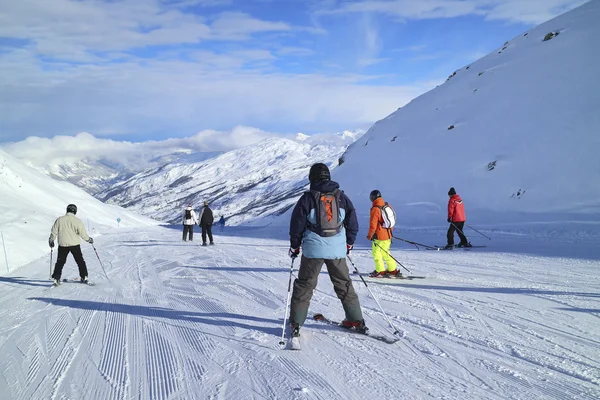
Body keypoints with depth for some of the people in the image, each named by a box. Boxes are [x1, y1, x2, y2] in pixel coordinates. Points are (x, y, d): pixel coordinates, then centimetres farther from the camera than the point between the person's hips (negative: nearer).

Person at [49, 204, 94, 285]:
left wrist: (51, 240, 19)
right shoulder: (77, 221, -10)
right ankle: (84, 277, 14)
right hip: (75, 244, -2)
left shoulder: (59, 220, -3)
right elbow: (83, 234, -9)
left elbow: (54, 232, 3)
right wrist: (89, 239, 8)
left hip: (62, 245, 2)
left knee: (60, 262, 14)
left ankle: (56, 278, 10)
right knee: (80, 261, 12)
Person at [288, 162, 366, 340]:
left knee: (304, 285, 7)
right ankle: (356, 320, 20)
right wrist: (349, 243, 22)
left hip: (313, 249, -2)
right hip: (337, 249, 3)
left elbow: (297, 224, -2)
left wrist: (294, 246, 10)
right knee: (344, 284, 16)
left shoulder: (308, 198, -3)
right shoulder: (341, 197, 5)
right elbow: (352, 222, 10)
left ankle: (295, 324, 7)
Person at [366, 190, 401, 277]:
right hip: (388, 234, 8)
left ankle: (380, 271, 5)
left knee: (376, 252, 4)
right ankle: (393, 270, 22)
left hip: (379, 235, -8)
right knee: (385, 252, 19)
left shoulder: (375, 209, -19)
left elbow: (373, 224, -17)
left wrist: (369, 235, -5)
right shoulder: (387, 206, 5)